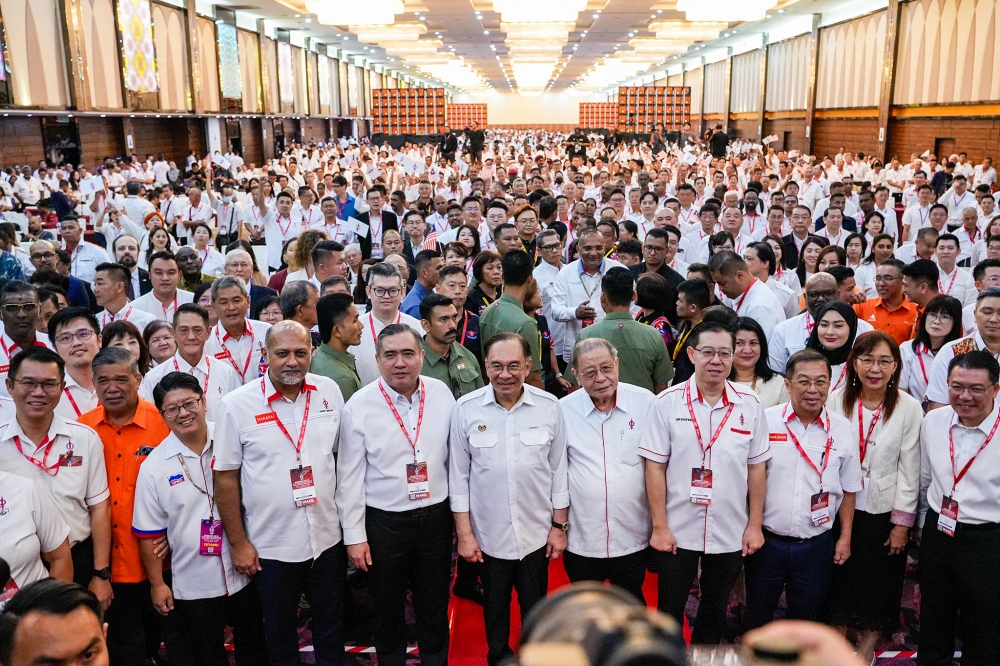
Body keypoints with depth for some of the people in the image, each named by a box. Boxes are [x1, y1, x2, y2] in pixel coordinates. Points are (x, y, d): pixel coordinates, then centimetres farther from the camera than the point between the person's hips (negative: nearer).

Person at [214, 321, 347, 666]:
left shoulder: (330, 392, -3)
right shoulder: (237, 405, -12)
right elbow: (226, 477, -6)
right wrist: (238, 543, -5)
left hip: (328, 538, 2)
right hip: (271, 546, -2)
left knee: (331, 626, 19)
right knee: (279, 633, 18)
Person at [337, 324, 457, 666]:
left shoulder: (441, 393, -4)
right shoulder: (360, 405, -11)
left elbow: (454, 457, 6)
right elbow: (351, 475, -7)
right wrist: (354, 535, -6)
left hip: (436, 515, 2)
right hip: (384, 521, -2)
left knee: (434, 606, 17)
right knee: (388, 608, 16)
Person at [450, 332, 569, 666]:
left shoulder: (550, 407, -9)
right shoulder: (466, 409, -12)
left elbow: (558, 471, 0)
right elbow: (459, 476, -4)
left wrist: (559, 526, 2)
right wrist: (464, 534, -4)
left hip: (536, 533, 0)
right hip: (488, 534, 0)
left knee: (536, 608, 17)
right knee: (495, 607, 20)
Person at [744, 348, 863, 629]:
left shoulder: (842, 429, -1)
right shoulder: (765, 421, -7)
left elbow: (849, 489, 9)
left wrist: (845, 537, 7)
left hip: (816, 544, 1)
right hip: (767, 540, -1)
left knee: (805, 619, 16)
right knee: (756, 617, 12)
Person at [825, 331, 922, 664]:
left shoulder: (909, 408, -10)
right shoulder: (836, 401, -7)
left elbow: (909, 470, -6)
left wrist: (902, 523, -6)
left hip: (883, 512, -1)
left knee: (877, 583, 12)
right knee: (838, 579, 13)